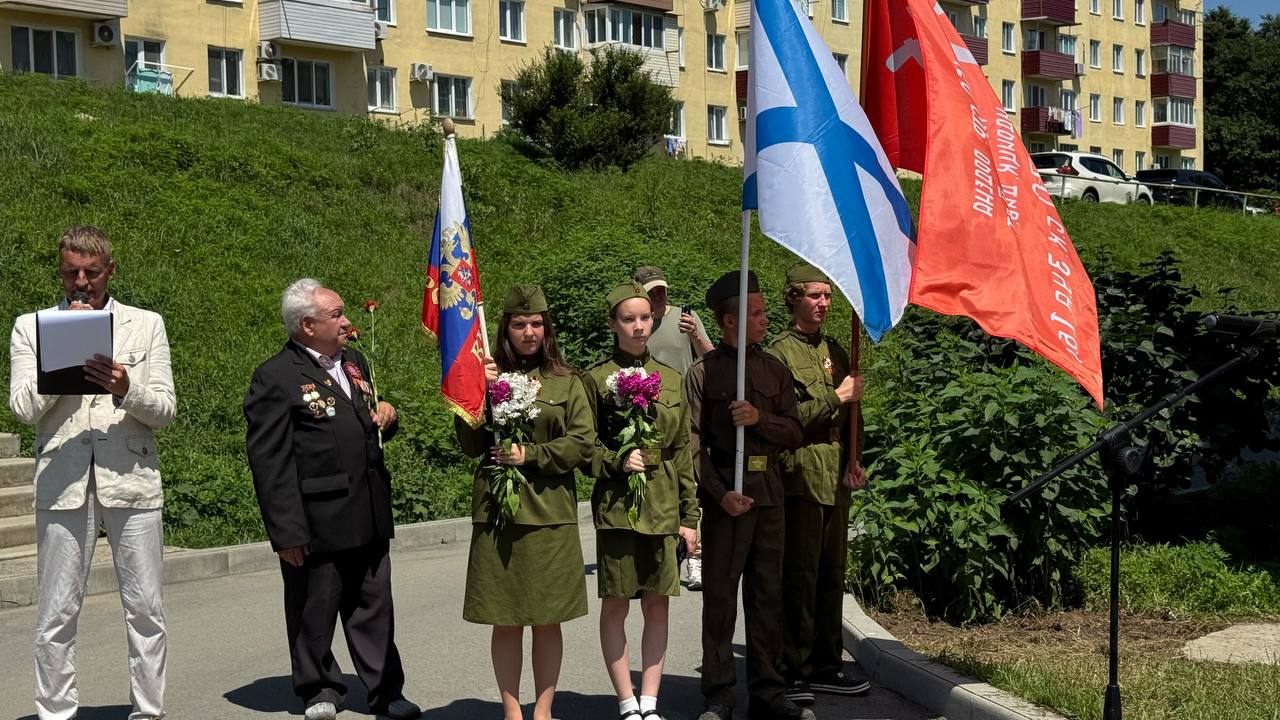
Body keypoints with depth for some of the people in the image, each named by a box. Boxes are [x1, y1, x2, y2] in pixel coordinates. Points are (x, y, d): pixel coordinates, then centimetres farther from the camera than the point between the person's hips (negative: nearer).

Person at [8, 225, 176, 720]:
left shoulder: (146, 325, 10)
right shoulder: (31, 327, 9)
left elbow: (165, 410, 4)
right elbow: (23, 408, -2)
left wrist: (126, 388, -16)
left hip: (132, 479, 1)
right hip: (62, 483, 0)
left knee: (145, 609, 4)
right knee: (56, 613, 3)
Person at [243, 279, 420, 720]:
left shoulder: (354, 363, 14)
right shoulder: (276, 378, -11)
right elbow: (270, 462, -15)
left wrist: (386, 417, 3)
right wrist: (287, 531, -18)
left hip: (369, 518, 7)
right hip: (317, 525, -7)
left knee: (373, 608, 14)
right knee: (314, 613, 8)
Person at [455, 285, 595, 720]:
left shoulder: (566, 382, 6)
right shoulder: (489, 377, 6)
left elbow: (583, 444, -1)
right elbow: (471, 446, 1)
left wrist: (531, 455, -11)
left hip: (550, 513, 0)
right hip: (497, 510, 0)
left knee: (548, 621, 4)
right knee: (506, 622, 4)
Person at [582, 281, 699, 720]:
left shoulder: (671, 379, 10)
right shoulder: (596, 378, -1)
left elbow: (683, 450, 11)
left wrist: (689, 515, 8)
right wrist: (617, 461, -17)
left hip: (663, 506, 3)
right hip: (617, 504, -3)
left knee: (657, 605, 6)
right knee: (616, 605, 2)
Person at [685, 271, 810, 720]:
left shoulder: (774, 369, 14)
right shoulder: (703, 372, -1)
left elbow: (794, 433, 10)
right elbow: (693, 443, -6)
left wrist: (760, 418, -9)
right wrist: (720, 494, -16)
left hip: (769, 492, 4)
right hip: (725, 495, -4)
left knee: (767, 593, 8)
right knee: (720, 595, 0)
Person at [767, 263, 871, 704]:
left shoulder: (834, 350, 17)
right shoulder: (780, 352, -5)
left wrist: (853, 460, 10)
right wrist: (836, 397, -12)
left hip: (837, 480, 7)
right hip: (800, 480, -7)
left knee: (832, 575, 11)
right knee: (799, 577, -5)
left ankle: (826, 664, 20)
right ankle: (792, 672, 3)